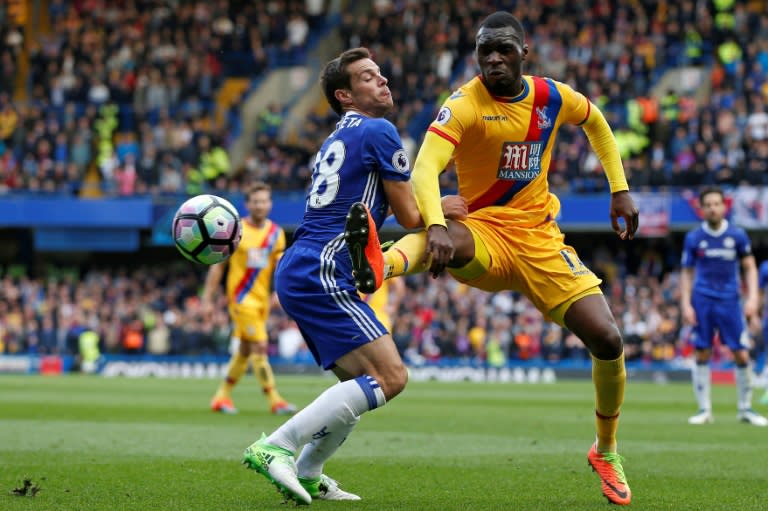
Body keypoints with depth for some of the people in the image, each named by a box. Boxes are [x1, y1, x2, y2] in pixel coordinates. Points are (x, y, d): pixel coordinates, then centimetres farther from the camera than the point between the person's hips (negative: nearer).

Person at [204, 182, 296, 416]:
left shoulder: (276, 233, 7)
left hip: (262, 298, 6)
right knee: (260, 346, -14)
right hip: (241, 297, -6)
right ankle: (274, 400, -13)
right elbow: (218, 265, -3)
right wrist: (207, 298, -4)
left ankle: (222, 396, 25)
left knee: (244, 351, 12)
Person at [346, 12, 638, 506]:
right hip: (485, 234, -4)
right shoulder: (465, 105, -14)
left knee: (607, 340, -6)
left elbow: (597, 123, 25)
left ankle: (606, 451, 18)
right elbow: (425, 168, -30)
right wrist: (436, 225, -49)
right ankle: (379, 266, -76)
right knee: (446, 238, -41)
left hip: (541, 241, 4)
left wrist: (620, 190, 17)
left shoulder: (552, 96, 1)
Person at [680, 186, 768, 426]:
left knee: (742, 355, -4)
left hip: (729, 301, 0)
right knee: (702, 354, -2)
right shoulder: (694, 238, 2)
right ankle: (704, 410, 6)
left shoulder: (737, 235, 3)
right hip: (702, 301, 0)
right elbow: (686, 273, 7)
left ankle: (745, 409, 9)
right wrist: (685, 304, -3)